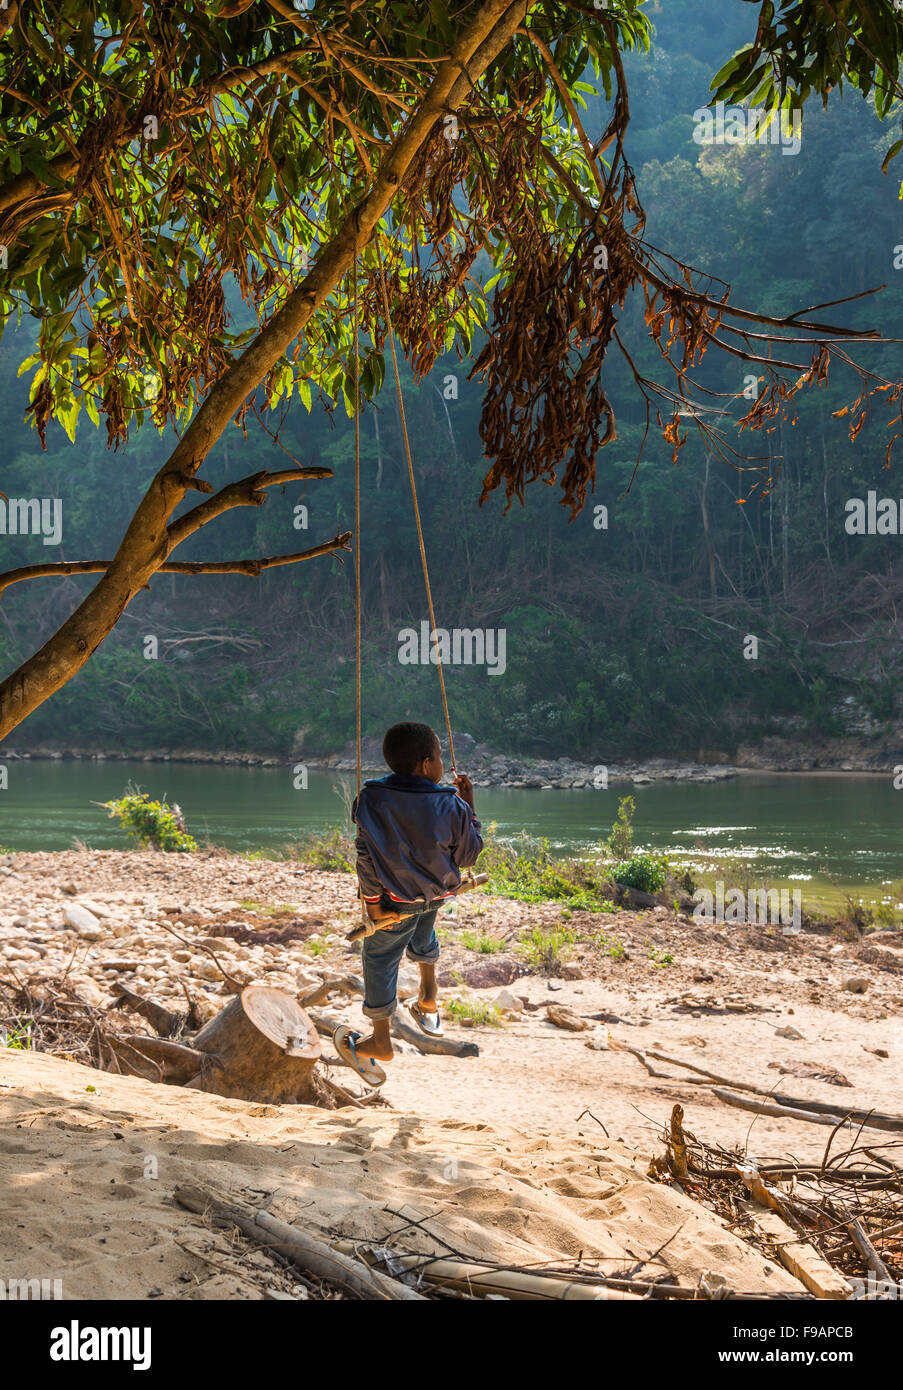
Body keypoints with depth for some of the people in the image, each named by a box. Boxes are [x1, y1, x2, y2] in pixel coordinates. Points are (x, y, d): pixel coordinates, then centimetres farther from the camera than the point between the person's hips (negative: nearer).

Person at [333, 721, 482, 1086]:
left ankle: (380, 1041, 21)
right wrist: (469, 807, 0)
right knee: (422, 928, 35)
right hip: (439, 894, 2)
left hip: (394, 899, -1)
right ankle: (428, 996, 43)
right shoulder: (451, 806, -18)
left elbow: (365, 857, -14)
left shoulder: (371, 799, -17)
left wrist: (372, 902, -6)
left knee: (380, 959, 14)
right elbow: (467, 857, -5)